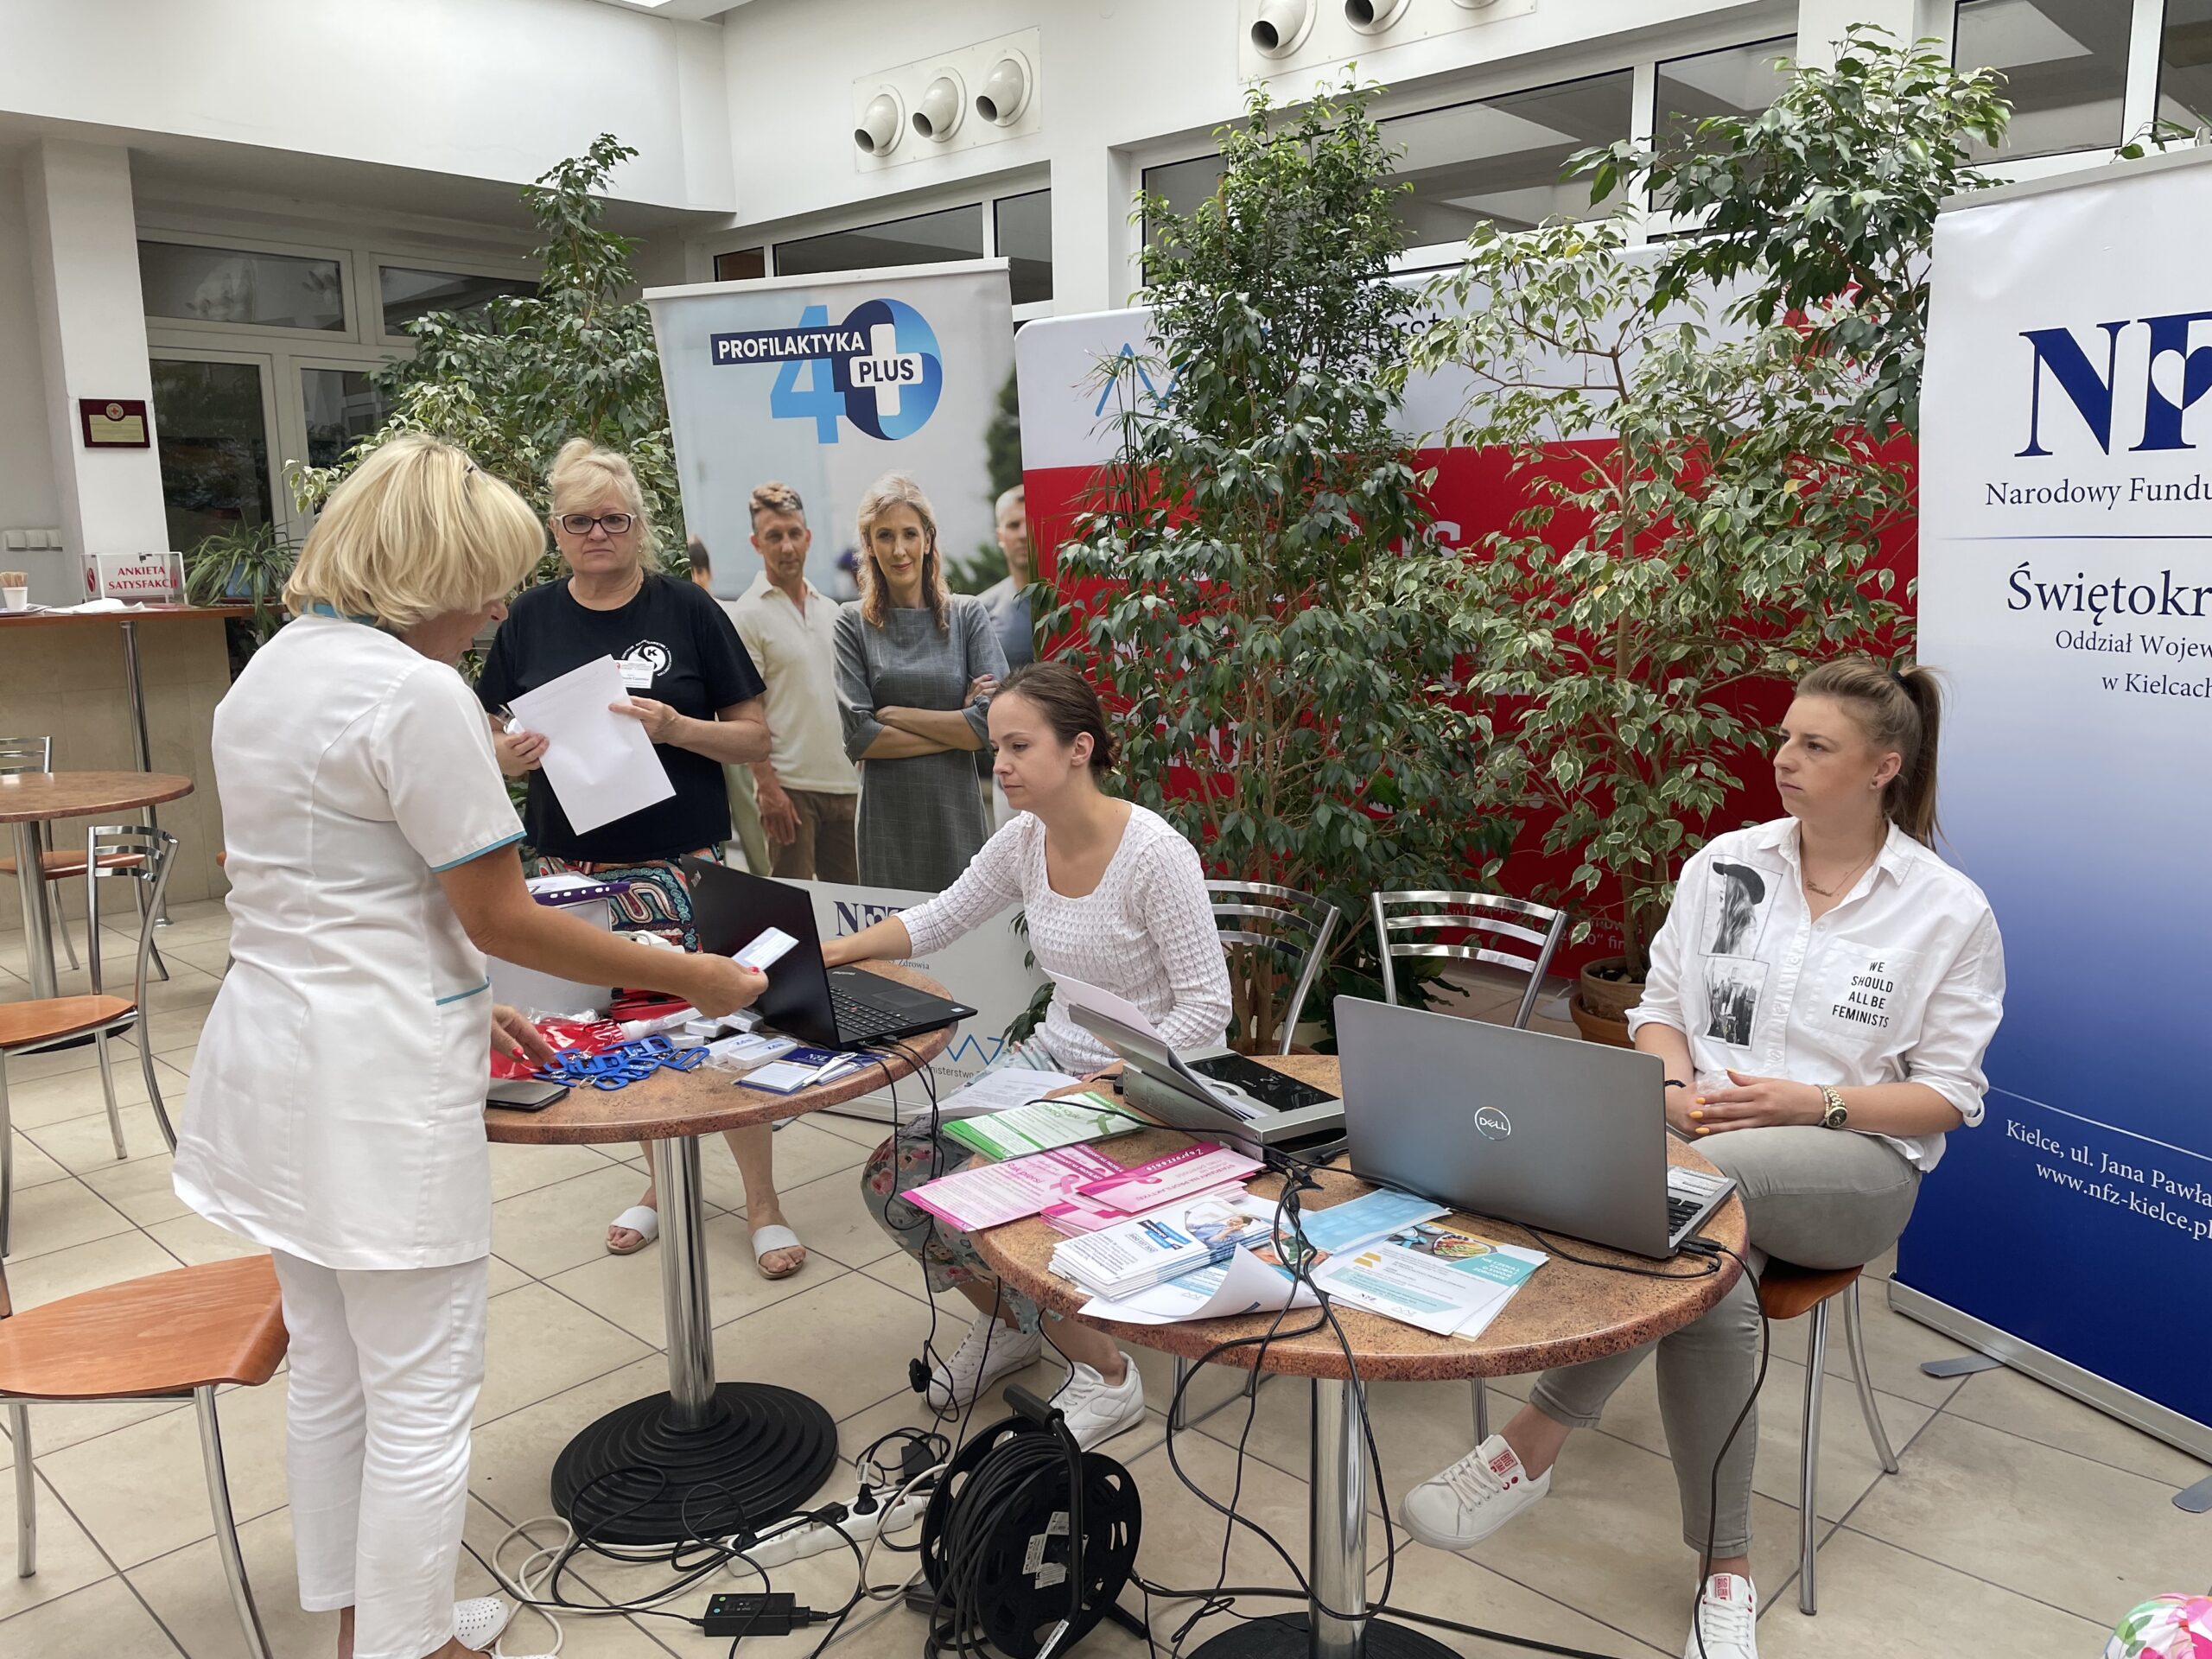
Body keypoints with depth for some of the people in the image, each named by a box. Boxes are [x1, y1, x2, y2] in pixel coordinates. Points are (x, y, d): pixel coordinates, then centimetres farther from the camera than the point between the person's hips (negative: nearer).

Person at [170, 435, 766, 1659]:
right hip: (377, 1083, -10)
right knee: (421, 1397, 4)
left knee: (328, 1370, 21)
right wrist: (689, 979, -9)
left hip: (272, 1052, 10)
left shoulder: (270, 669, 11)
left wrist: (454, 1000, 18)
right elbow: (498, 917, -16)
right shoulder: (416, 693, -18)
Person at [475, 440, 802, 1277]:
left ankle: (764, 1206, 11)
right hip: (575, 865, 3)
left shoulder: (687, 609, -2)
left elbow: (755, 737, -1)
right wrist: (510, 753, -10)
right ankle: (662, 1183, 32)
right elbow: (495, 739, 13)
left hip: (683, 861, -3)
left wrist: (676, 727, -18)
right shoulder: (531, 620, 6)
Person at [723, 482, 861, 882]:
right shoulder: (748, 614, -5)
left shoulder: (830, 610, 14)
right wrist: (767, 786, -17)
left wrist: (862, 770, 12)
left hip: (844, 782, 6)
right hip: (790, 786, -6)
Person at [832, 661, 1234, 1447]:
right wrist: (832, 952, 0)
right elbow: (939, 918, 13)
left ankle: (1106, 1375, 2)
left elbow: (1206, 1007, -19)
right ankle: (1007, 1324, 21)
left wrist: (1104, 1085, -27)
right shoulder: (1023, 841, -1)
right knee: (893, 1178, -8)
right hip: (1052, 1056, 7)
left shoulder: (1154, 853, -21)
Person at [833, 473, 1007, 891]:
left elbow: (993, 723, -8)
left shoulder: (969, 615, 2)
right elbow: (858, 737, -7)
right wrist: (955, 729, -8)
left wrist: (894, 714, -7)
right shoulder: (854, 624, 2)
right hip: (887, 820, 0)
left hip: (956, 813, 0)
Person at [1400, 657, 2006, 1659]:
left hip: (1854, 1165, -3)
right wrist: (1679, 1087, -10)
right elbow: (1659, 1009, 12)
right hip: (1708, 1140, 3)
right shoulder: (1724, 865, 8)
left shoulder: (1949, 911, 0)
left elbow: (1948, 1096, 0)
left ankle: (1531, 1447, -27)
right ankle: (1724, 1576, -14)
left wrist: (1811, 1103, -16)